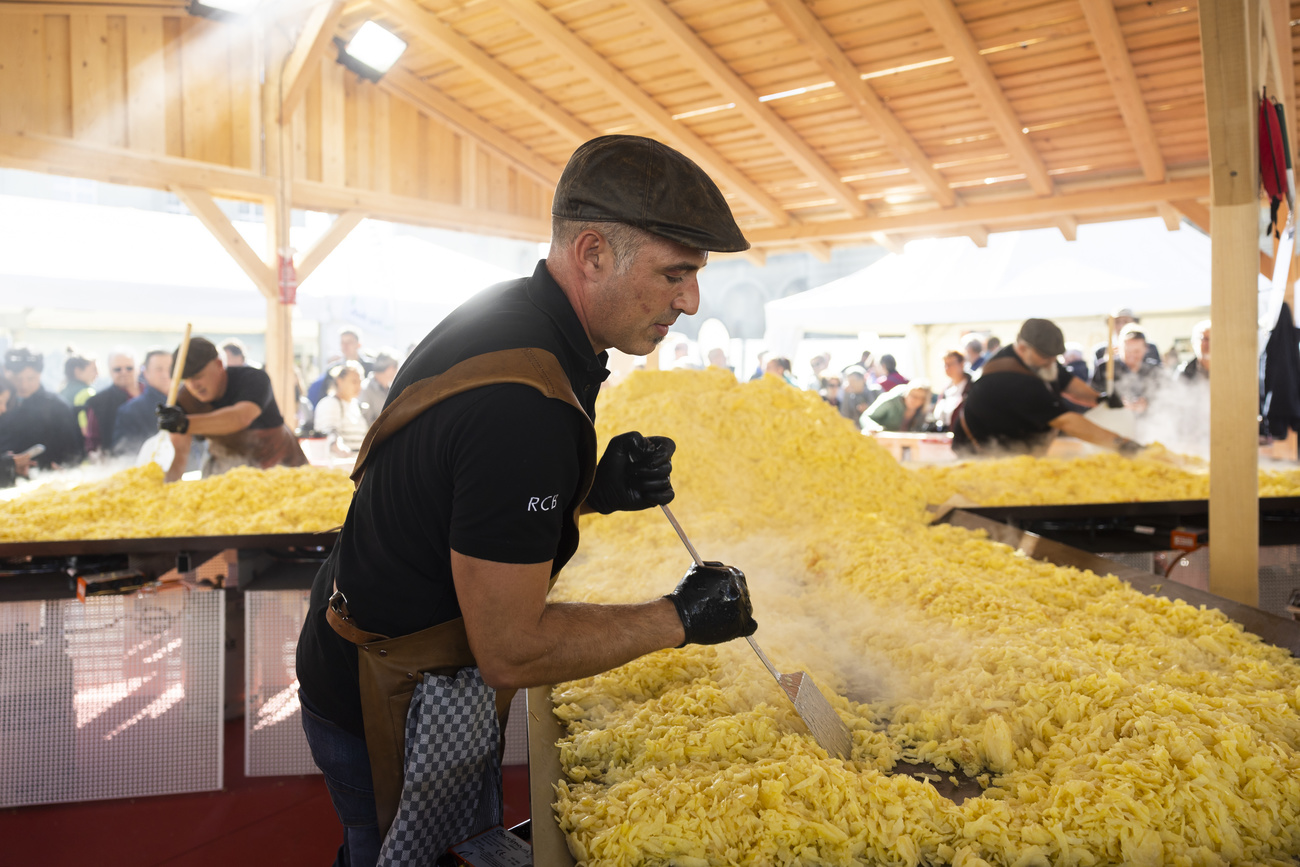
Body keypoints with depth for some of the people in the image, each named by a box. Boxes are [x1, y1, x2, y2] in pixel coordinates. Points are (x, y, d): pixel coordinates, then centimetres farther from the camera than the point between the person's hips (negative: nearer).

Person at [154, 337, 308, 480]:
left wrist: (186, 424, -60)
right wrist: (167, 483, -43)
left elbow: (241, 417, -47)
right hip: (228, 460, 3)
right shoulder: (185, 398, -14)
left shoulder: (254, 379, -27)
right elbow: (179, 450, -23)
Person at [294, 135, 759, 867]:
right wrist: (681, 618, -19)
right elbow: (511, 651, -29)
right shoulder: (523, 407, -35)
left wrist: (593, 488, -8)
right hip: (390, 710, -8)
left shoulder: (505, 315, -4)